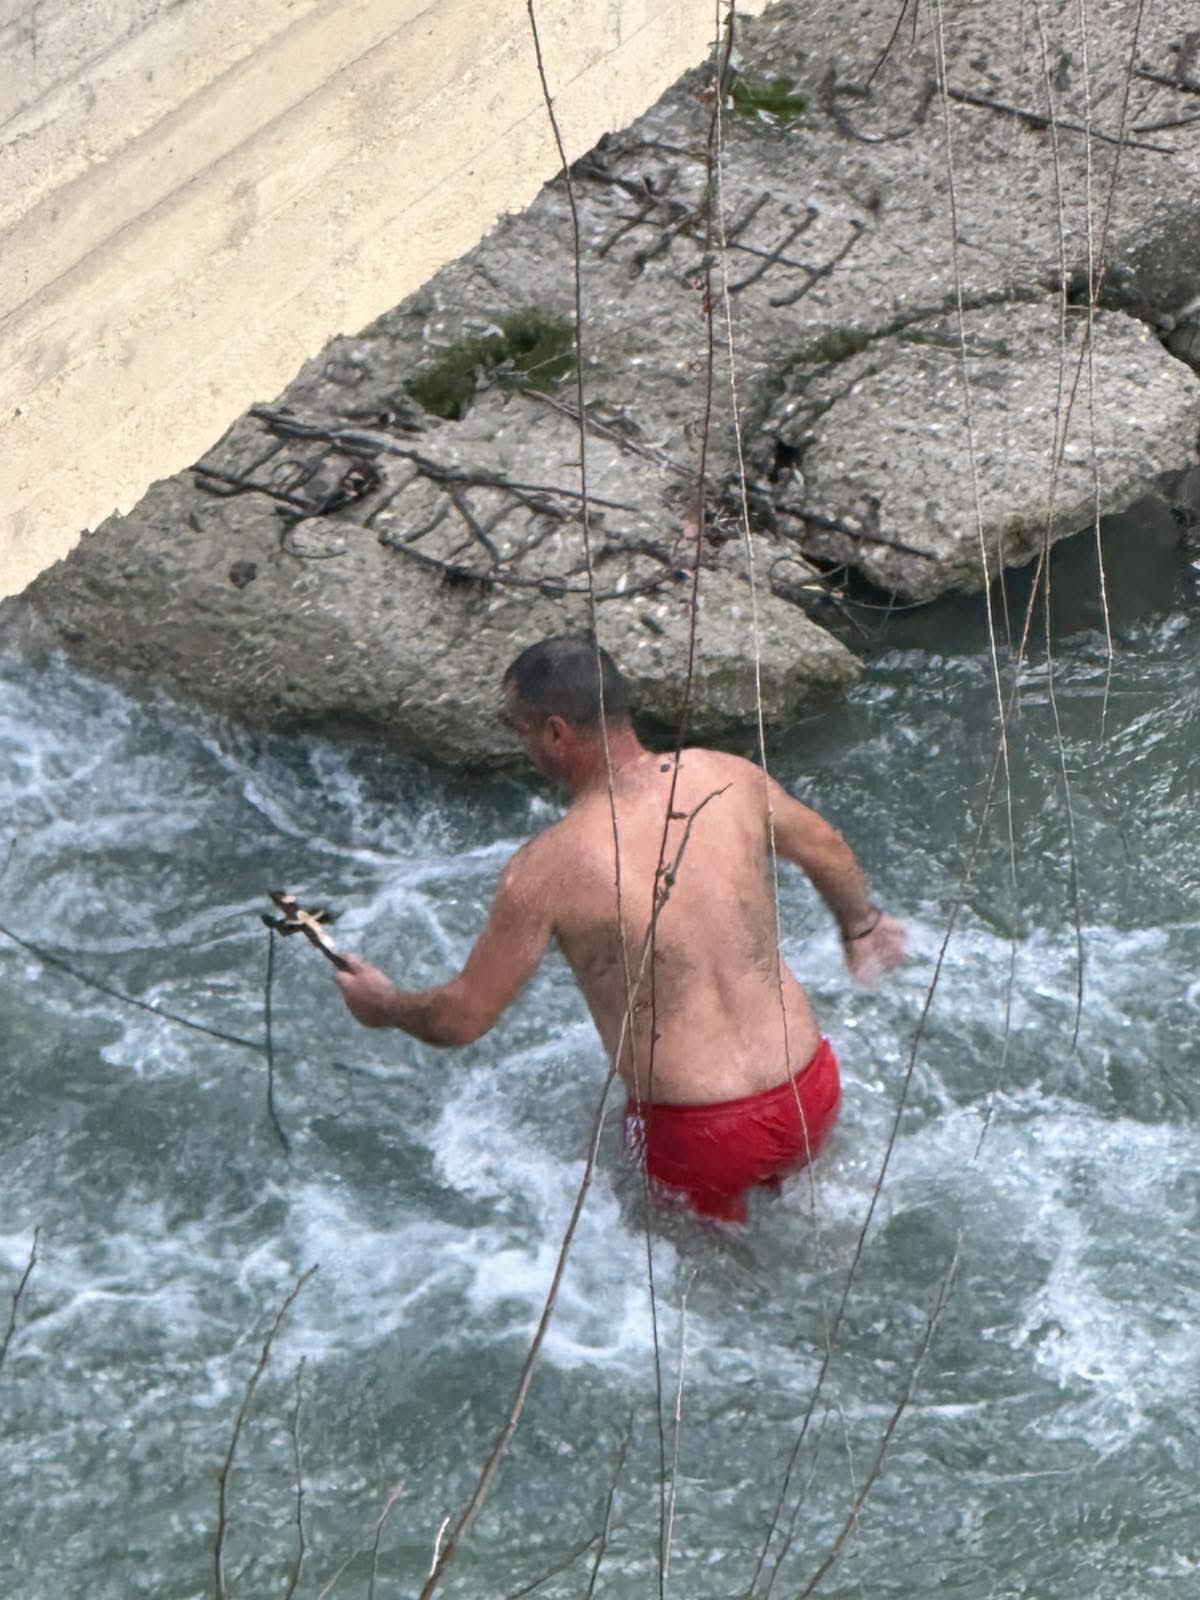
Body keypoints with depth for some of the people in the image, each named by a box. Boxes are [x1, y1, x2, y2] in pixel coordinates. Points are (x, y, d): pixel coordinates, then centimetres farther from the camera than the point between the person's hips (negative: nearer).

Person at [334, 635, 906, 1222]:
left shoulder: (547, 867, -16)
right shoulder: (726, 778, -2)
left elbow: (463, 1018, -6)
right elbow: (827, 850, 19)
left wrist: (383, 1006, 17)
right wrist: (860, 925, 41)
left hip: (701, 1134, -5)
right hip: (811, 1091, 5)